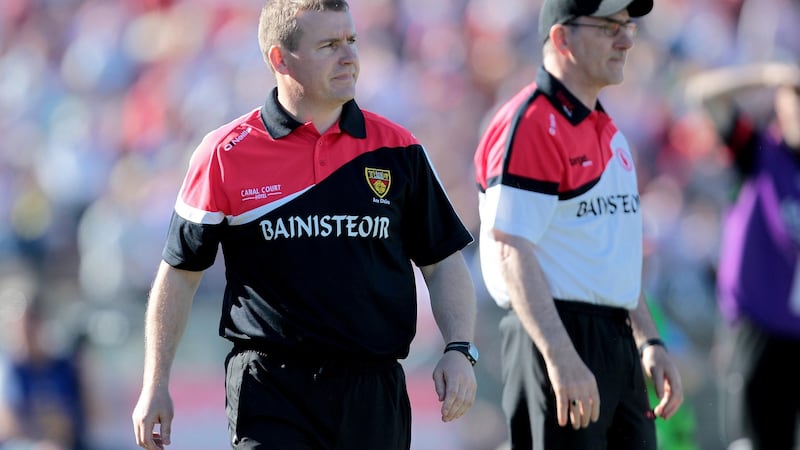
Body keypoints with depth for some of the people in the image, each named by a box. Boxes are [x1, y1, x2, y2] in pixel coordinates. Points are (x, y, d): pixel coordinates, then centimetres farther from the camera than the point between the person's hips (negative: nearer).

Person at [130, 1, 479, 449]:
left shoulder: (398, 150, 6)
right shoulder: (225, 156, 0)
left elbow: (444, 261, 13)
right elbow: (180, 273, 7)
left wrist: (460, 350, -2)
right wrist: (156, 386, 6)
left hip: (375, 395, 3)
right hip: (270, 391, -3)